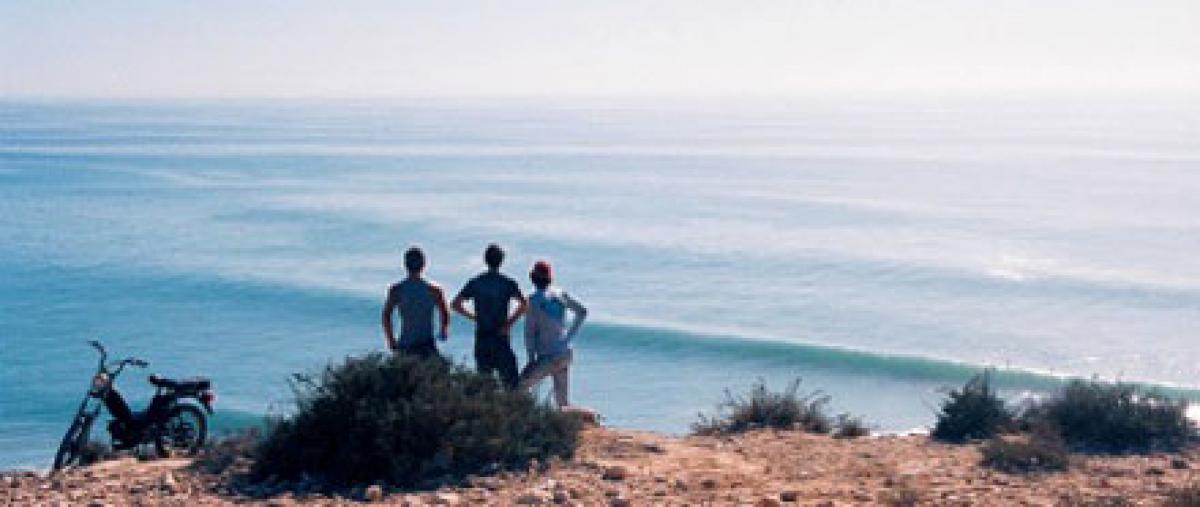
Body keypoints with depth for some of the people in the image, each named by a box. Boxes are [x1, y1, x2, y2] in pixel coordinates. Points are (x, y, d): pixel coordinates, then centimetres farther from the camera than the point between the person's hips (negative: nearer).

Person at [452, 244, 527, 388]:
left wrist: (473, 317, 11)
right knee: (510, 379, -2)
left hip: (481, 337, 3)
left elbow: (456, 304, 2)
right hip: (501, 336, -3)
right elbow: (523, 304, -17)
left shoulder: (475, 283, 5)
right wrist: (510, 322, -10)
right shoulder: (508, 283, -4)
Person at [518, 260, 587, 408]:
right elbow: (582, 312, 19)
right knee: (562, 402, 11)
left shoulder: (534, 300, -10)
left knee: (520, 388, -1)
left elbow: (529, 331, -11)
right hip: (565, 354, 7)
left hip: (548, 357, -7)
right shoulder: (560, 295, 8)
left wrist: (532, 359, -4)